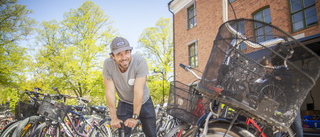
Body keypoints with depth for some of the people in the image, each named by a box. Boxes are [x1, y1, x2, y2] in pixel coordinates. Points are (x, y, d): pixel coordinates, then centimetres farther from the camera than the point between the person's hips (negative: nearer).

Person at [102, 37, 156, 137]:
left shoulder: (140, 62, -31)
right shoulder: (108, 64, -24)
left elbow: (138, 91, -31)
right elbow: (110, 92, -22)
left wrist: (135, 117, -28)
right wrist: (114, 118, -20)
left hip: (144, 102, 0)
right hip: (124, 103, 1)